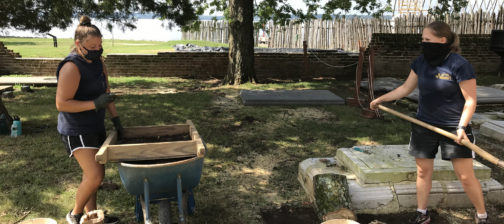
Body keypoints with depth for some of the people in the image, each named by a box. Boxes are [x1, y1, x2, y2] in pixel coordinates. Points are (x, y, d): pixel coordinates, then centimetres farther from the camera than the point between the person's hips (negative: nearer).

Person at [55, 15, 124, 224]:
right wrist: (96, 104, -28)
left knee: (93, 173, 16)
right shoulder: (71, 67, -22)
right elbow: (61, 104, -22)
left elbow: (106, 90, 9)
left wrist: (115, 118, 4)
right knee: (95, 176, -13)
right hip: (76, 130, -8)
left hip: (95, 126, 9)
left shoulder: (97, 60, 3)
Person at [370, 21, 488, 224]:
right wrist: (380, 99, 12)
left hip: (453, 128, -5)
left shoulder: (459, 65, -17)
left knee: (465, 176, 1)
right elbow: (406, 88, 12)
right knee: (423, 171, 11)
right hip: (424, 126, 5)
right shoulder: (421, 62, 0)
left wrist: (462, 126, -24)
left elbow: (470, 100, -15)